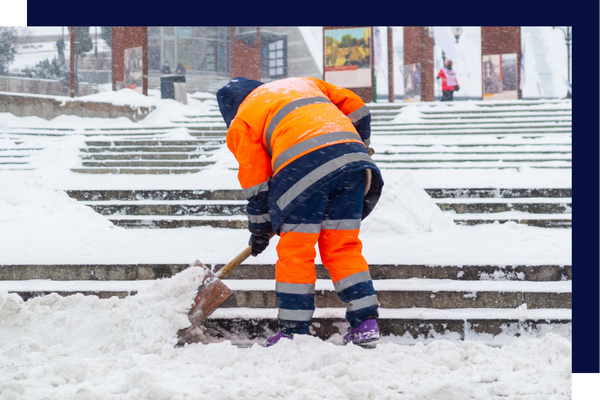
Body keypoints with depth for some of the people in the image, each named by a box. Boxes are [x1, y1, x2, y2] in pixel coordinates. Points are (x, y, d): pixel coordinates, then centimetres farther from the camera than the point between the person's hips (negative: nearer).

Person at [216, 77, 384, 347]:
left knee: (295, 250, 5)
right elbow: (355, 107, 27)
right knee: (343, 247, 12)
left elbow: (255, 180, 17)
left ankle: (293, 331, 5)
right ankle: (366, 322, 7)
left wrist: (259, 228, 27)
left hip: (303, 164, -5)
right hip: (350, 151, 5)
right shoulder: (303, 83, 34)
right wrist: (360, 147, 39)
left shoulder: (242, 122, 20)